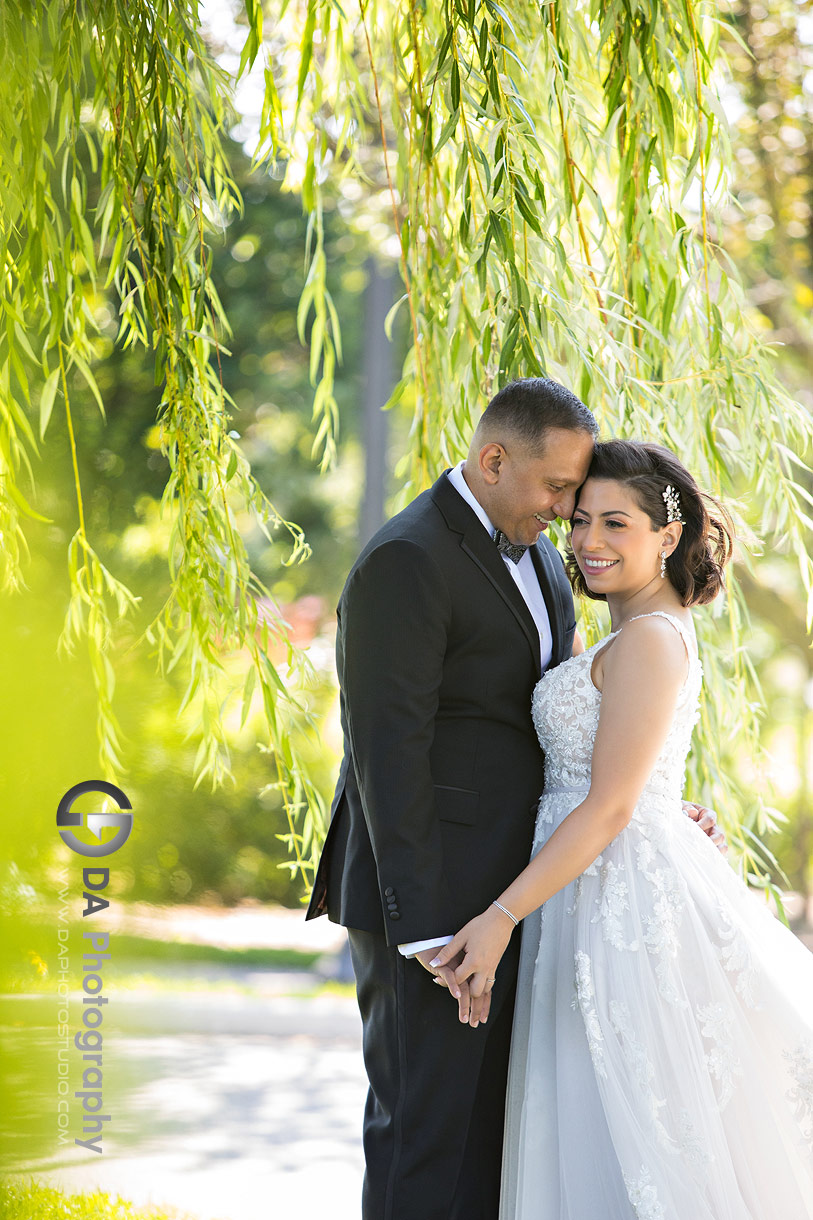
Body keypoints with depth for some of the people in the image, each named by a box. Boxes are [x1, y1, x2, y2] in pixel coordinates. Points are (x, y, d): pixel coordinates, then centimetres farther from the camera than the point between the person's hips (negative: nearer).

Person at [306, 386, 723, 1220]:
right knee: (425, 1125, -4)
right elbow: (387, 751, -20)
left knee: (491, 1128, 11)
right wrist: (425, 929, -23)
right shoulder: (406, 563, -16)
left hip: (503, 894, 9)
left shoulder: (533, 554, 13)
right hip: (426, 898, -9)